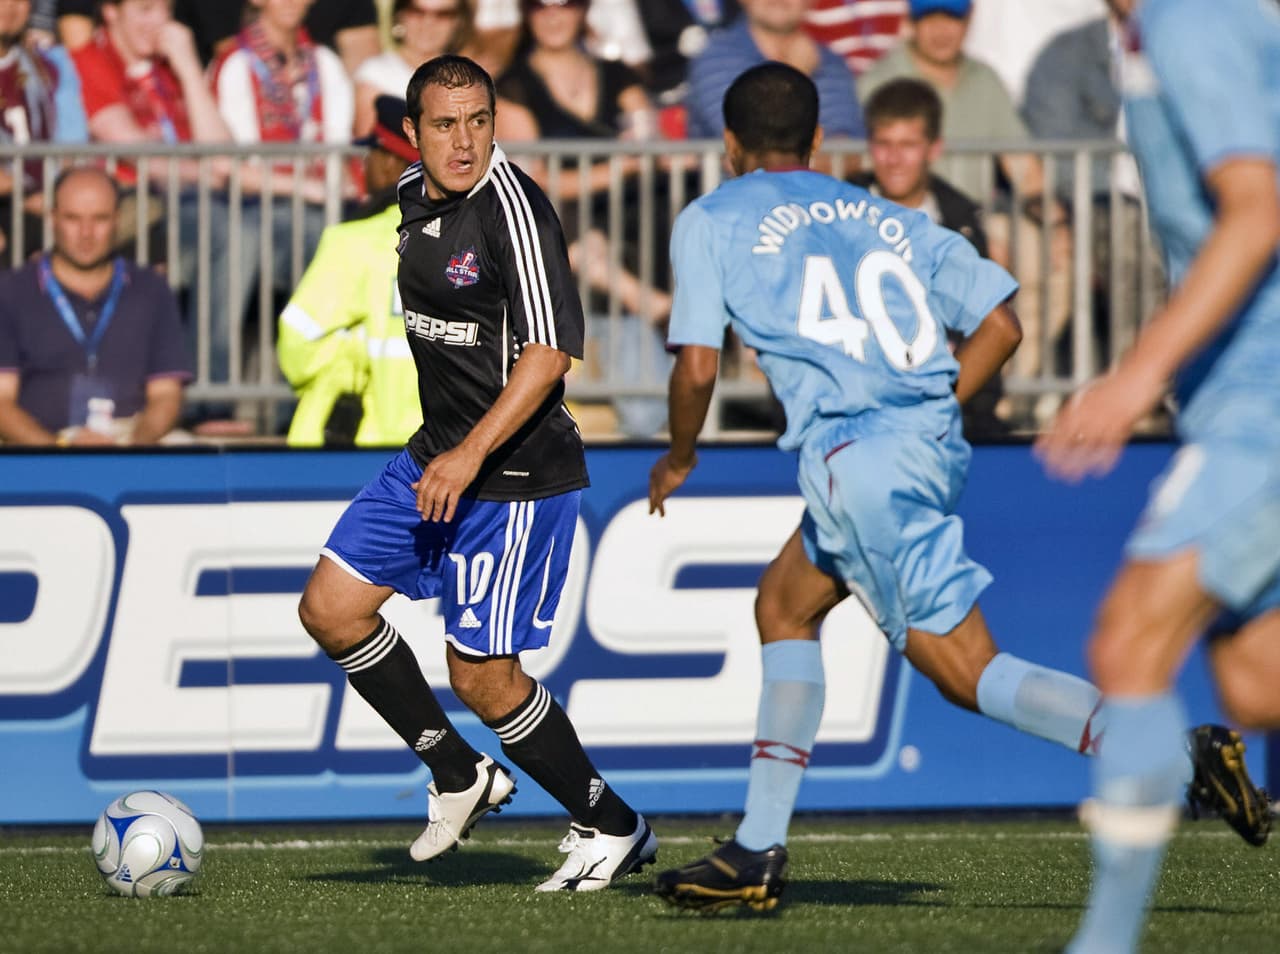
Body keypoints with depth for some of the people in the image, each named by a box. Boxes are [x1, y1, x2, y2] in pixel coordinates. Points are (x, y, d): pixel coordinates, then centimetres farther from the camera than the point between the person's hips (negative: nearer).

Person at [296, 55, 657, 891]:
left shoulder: (512, 207, -20)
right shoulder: (414, 195, 6)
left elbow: (550, 351, -26)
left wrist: (472, 454, -32)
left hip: (515, 476, -9)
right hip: (434, 457, 9)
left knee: (481, 674, -4)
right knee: (331, 608, 3)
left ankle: (614, 829, 13)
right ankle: (458, 775, 18)